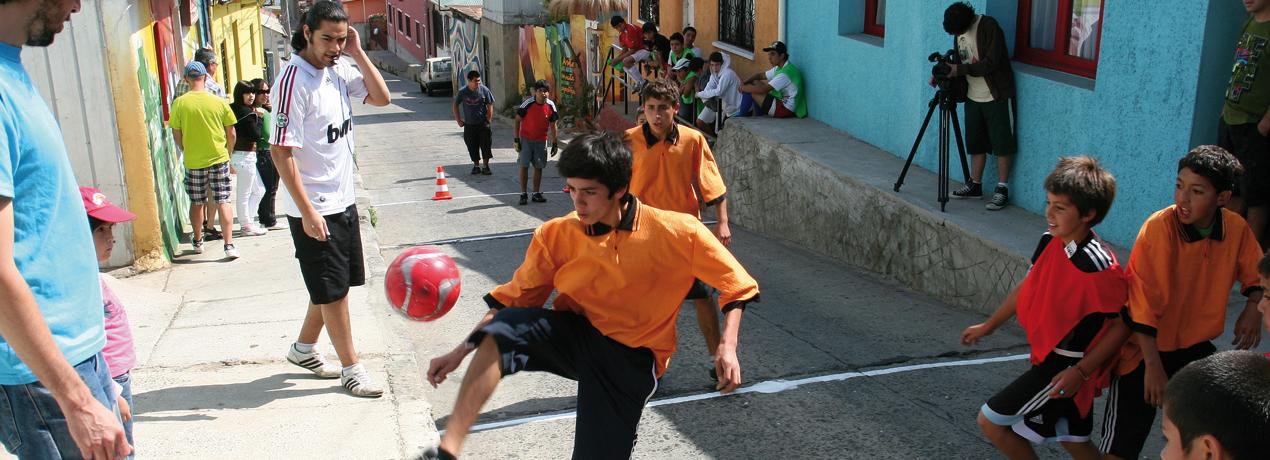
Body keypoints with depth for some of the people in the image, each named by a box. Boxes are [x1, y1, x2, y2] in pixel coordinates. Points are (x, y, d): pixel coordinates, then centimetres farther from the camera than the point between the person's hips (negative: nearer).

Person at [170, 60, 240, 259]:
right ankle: (229, 245, -4)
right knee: (223, 203, 2)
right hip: (219, 159, 0)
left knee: (196, 203, 15)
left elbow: (177, 136, -2)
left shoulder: (179, 103, -8)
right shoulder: (219, 102, -7)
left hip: (193, 162, 1)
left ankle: (197, 241, 31)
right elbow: (232, 135, -1)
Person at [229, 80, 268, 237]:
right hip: (245, 156, -9)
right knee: (244, 194, 1)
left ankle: (246, 221, 20)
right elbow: (256, 136, -15)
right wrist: (259, 118, -4)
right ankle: (247, 226, 10)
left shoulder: (234, 109, 10)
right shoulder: (247, 113, -17)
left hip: (237, 154, 9)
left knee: (259, 190, 17)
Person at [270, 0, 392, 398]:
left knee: (335, 285, 18)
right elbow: (281, 150, -21)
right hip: (314, 208, -8)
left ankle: (304, 349, 36)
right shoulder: (295, 80, -19)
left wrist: (357, 52, -6)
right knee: (333, 290, 2)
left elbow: (381, 97, 4)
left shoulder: (338, 69, 4)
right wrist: (307, 212, -22)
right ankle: (351, 369, 14)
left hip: (343, 200, 8)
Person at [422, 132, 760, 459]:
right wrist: (461, 352, -7)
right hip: (573, 333, 2)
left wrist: (728, 347, -18)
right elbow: (514, 299, 1)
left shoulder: (677, 232, -15)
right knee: (502, 330, -28)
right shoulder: (556, 235, -7)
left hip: (631, 357, -1)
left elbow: (734, 283, -5)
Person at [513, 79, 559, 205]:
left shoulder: (551, 106, -6)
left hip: (541, 140, 3)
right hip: (526, 139, -3)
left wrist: (555, 143, 4)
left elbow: (553, 125, 4)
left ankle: (536, 193, 17)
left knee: (538, 167, 8)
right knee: (524, 166, -2)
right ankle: (523, 194, 5)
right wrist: (516, 139, -9)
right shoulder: (528, 104, -15)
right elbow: (517, 120, -7)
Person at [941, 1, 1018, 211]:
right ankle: (975, 185, 23)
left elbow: (991, 63, -23)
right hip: (973, 97, 7)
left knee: (1001, 143, -1)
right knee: (975, 143, 13)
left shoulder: (989, 27, -17)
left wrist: (959, 70, -24)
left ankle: (1002, 190, 3)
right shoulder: (959, 33, 5)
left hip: (996, 96, -7)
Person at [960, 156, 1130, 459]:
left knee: (990, 421, -2)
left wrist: (1080, 371, -20)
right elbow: (1027, 287, 11)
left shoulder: (1099, 267, -29)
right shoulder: (1050, 242, -4)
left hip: (1065, 367, -8)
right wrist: (988, 326, 21)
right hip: (1049, 357, 8)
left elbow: (1123, 324, -19)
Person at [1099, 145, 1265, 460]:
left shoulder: (1237, 229, -7)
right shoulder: (1160, 227, -23)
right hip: (1145, 349, -5)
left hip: (1193, 346, 5)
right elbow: (1142, 302, -22)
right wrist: (1153, 365, -23)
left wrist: (1253, 308, -8)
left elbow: (1255, 274, 13)